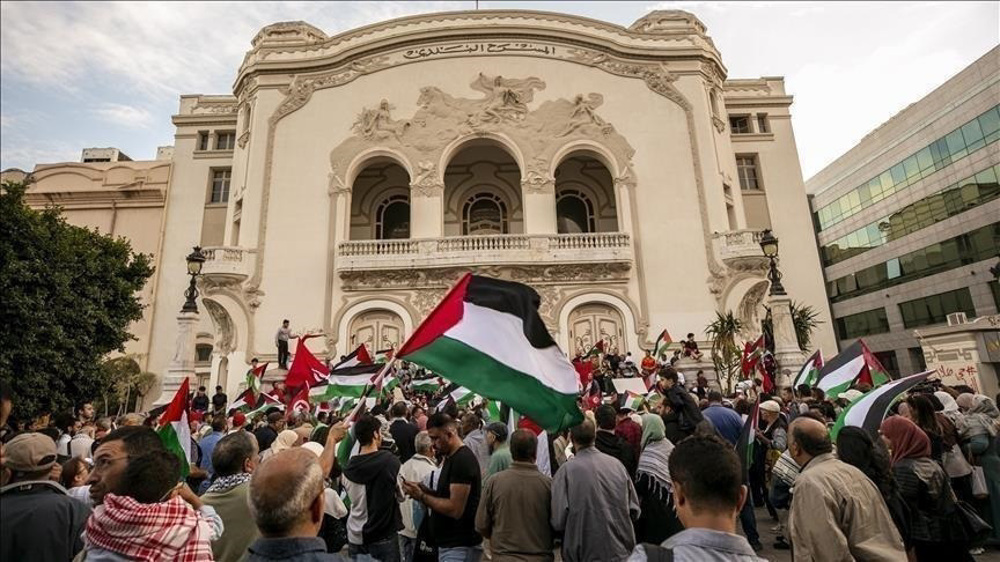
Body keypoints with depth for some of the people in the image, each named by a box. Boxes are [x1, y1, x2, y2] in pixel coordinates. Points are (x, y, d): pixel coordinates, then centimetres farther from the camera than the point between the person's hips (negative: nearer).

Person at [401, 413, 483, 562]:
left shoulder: (463, 460, -20)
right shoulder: (451, 457, 11)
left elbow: (455, 509, -24)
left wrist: (422, 497, -17)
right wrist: (427, 491, 1)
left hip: (459, 547, -9)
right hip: (449, 543, 9)